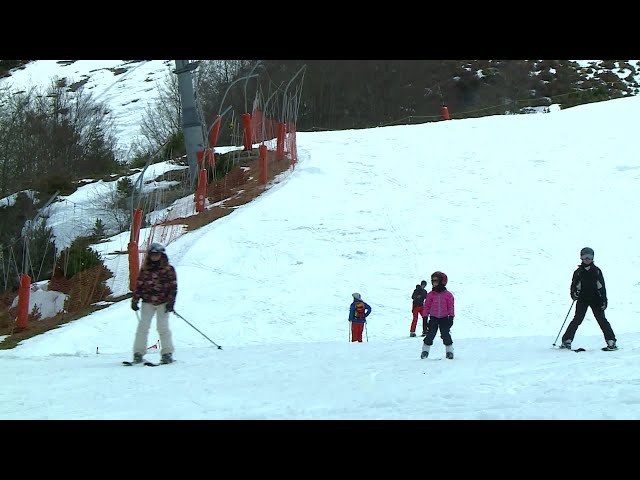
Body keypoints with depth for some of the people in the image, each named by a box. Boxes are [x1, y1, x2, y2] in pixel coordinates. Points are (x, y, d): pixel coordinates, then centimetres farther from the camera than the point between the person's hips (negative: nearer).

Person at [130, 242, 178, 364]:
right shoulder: (145, 269, 9)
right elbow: (139, 285, 13)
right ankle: (138, 353, 0)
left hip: (163, 303, -3)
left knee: (163, 327, -7)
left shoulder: (168, 269, 2)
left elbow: (173, 287, 0)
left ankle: (167, 353, 0)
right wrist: (135, 300, 7)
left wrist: (171, 302, -9)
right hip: (147, 302, 3)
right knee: (143, 326, -3)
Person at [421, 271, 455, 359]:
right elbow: (427, 306, 5)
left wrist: (451, 317, -4)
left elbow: (451, 307, 1)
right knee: (430, 335, -4)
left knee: (446, 335, 0)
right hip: (433, 318, 1)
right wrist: (425, 317, 2)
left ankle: (449, 351, 12)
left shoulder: (448, 295, -1)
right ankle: (425, 351, 6)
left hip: (444, 318, -1)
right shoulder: (431, 294, 2)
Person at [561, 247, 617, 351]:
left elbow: (602, 287, 9)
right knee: (578, 319, -10)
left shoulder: (596, 271, 8)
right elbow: (573, 286, 10)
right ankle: (567, 340, -6)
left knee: (601, 319, -4)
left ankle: (611, 341, -1)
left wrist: (604, 300, 1)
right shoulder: (578, 272, 8)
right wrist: (574, 293, -11)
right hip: (582, 299, 0)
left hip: (595, 299, 0)